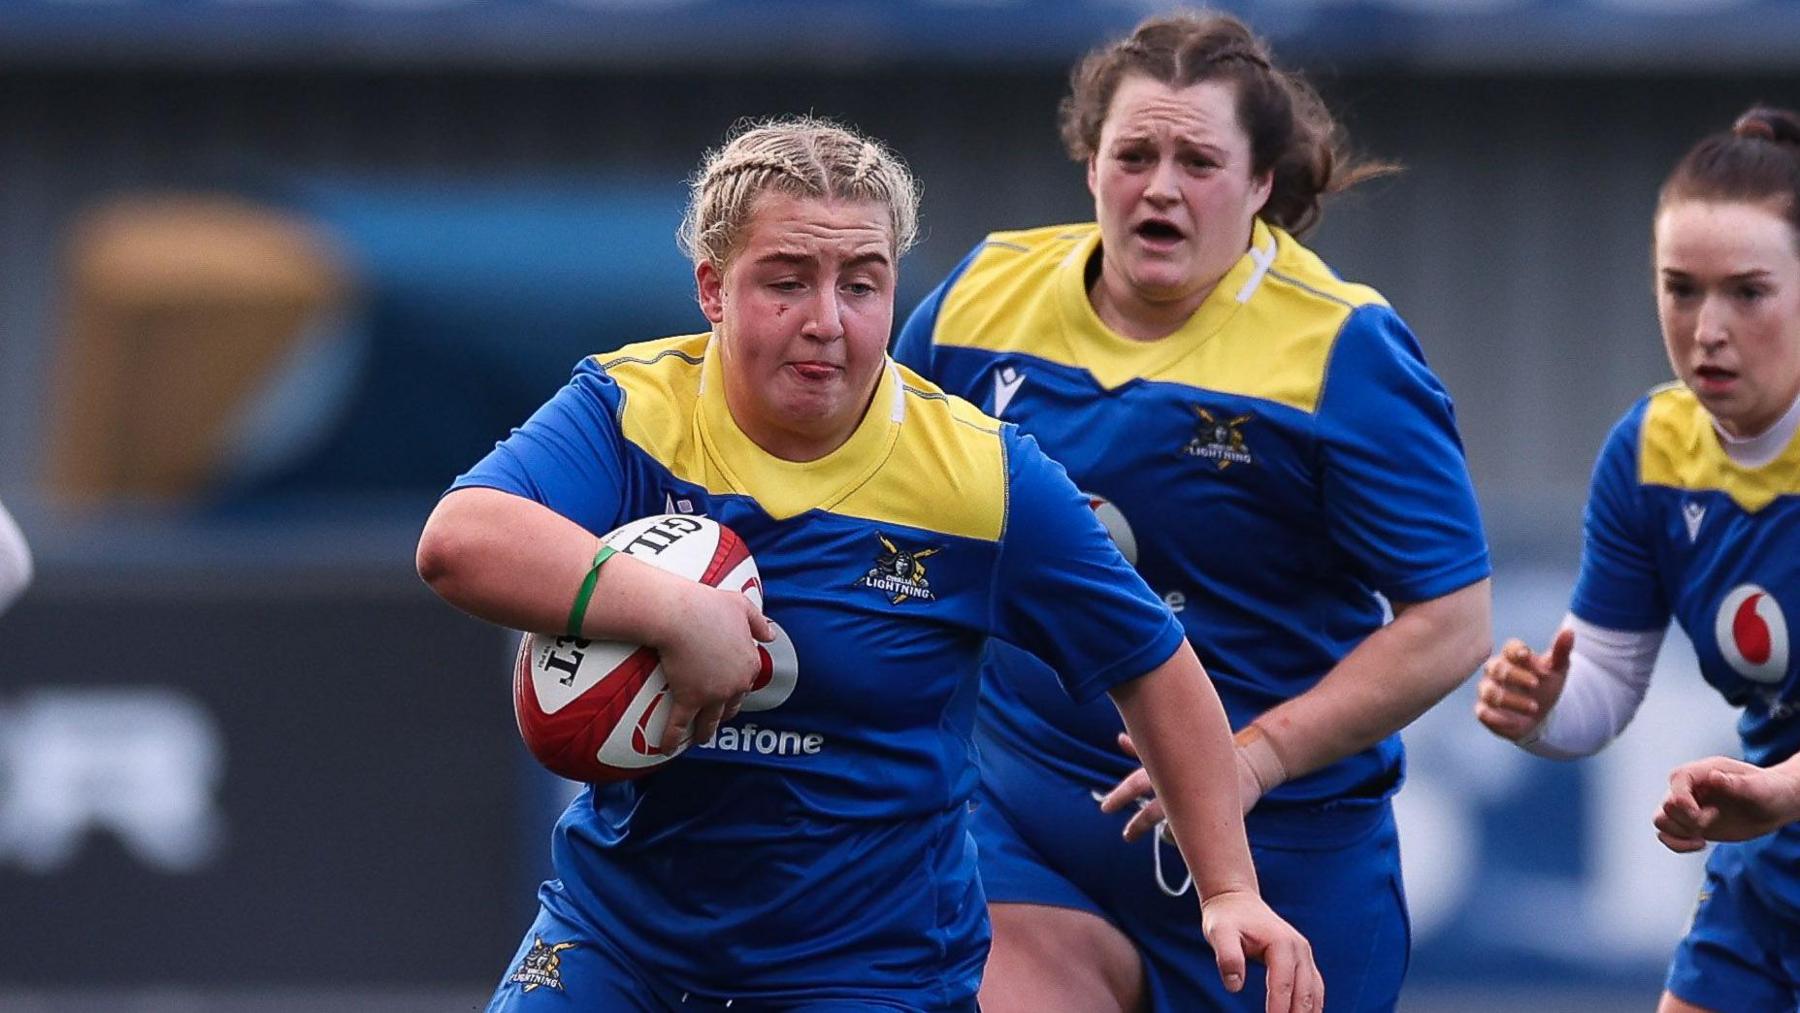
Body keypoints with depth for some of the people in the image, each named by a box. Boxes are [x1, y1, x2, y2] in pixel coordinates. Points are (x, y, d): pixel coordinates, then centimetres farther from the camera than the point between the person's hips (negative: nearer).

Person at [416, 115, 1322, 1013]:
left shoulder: (985, 480, -10)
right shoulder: (628, 411, -11)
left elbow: (1154, 669, 2)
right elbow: (458, 542, -30)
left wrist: (1231, 892, -3)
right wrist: (680, 615, -40)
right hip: (612, 931, 2)